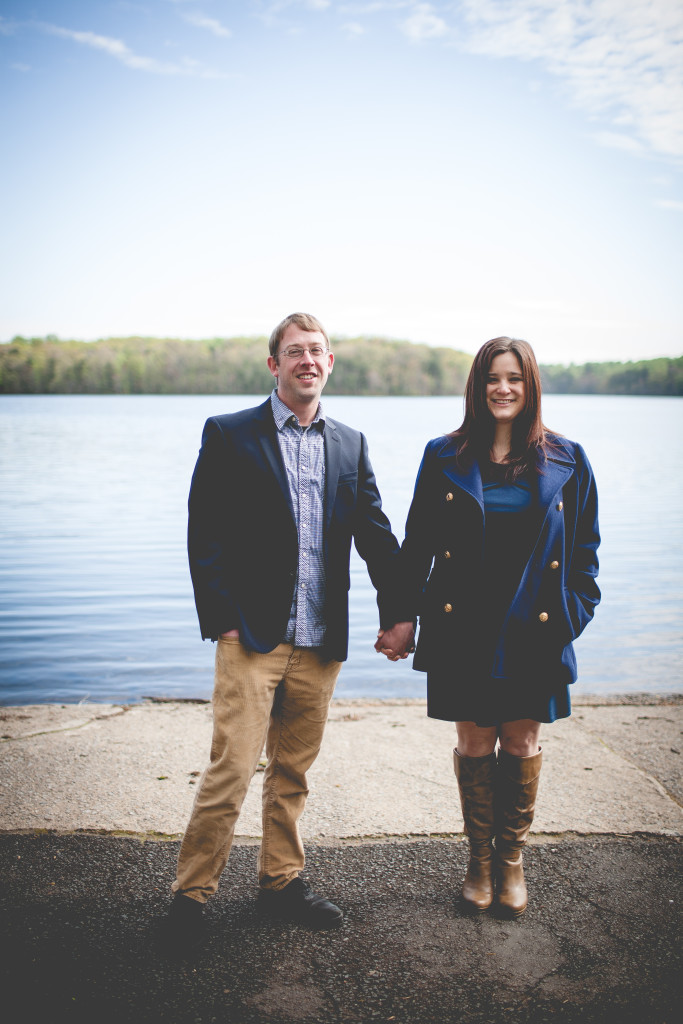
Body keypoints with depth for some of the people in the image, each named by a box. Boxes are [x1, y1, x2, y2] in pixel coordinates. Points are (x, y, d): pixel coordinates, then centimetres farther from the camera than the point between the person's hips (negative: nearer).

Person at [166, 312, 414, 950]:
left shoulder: (350, 443, 12)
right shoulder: (229, 435, -1)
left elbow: (375, 534, 13)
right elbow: (205, 537, -4)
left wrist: (396, 612, 5)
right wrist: (220, 622, -10)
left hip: (320, 642, 4)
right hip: (251, 636, -4)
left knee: (292, 772, 15)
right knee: (231, 769, -4)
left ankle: (281, 880, 30)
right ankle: (191, 892, 13)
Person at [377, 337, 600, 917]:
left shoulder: (566, 462, 3)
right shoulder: (446, 459, 2)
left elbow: (584, 549, 8)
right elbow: (417, 545, 6)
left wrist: (576, 614, -1)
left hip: (534, 631, 0)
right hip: (463, 630, 0)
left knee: (522, 746, 9)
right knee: (474, 744, 8)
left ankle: (512, 861, 29)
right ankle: (480, 861, 27)